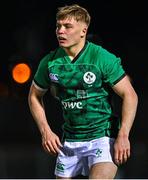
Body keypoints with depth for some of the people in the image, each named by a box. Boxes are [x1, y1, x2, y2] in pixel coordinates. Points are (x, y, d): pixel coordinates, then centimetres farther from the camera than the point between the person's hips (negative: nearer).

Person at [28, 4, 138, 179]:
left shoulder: (103, 58, -12)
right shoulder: (49, 62, -1)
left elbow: (129, 95, -9)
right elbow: (35, 96, 15)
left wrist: (123, 136, -16)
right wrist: (45, 131, 4)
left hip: (102, 138, -5)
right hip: (69, 141, 5)